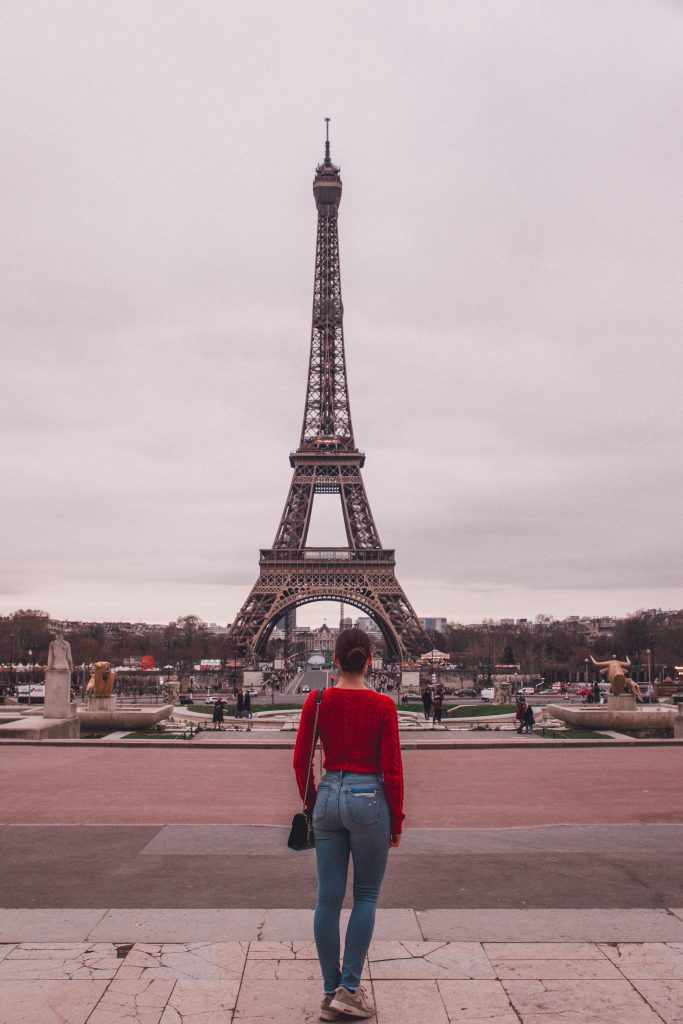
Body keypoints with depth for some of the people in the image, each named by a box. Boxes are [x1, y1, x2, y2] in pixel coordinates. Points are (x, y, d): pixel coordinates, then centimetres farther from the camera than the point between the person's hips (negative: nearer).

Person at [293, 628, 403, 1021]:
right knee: (367, 896, 13)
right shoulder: (382, 705, -11)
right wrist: (397, 820, 3)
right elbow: (392, 769, -8)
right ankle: (349, 989, 10)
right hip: (368, 798, -3)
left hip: (329, 796, 3)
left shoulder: (317, 701, -3)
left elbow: (301, 762, 3)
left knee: (328, 899, 10)